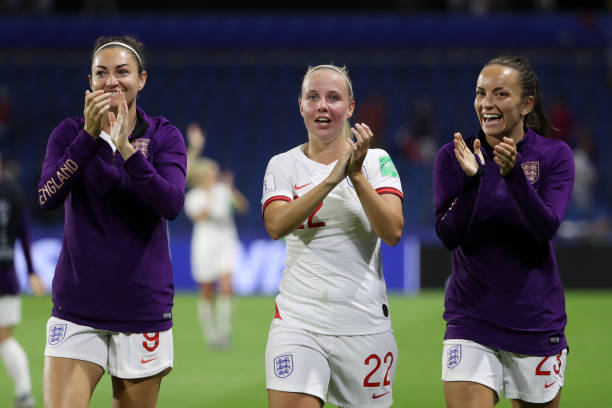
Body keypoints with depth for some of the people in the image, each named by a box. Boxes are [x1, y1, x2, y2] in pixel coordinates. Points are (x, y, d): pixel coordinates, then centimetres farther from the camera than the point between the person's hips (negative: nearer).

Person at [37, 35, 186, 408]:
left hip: (143, 305, 0)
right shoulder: (70, 132, 3)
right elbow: (48, 197, -14)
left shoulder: (164, 136, 1)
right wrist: (89, 136, -23)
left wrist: (126, 149, -26)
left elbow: (172, 205, -16)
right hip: (77, 305, 0)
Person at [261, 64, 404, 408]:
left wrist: (357, 176, -20)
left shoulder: (377, 161, 3)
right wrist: (331, 179, -23)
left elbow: (393, 232, -10)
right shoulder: (283, 165, 5)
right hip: (298, 320, 0)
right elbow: (276, 226, -14)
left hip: (365, 324, 0)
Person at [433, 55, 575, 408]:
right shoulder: (453, 157, -1)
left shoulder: (554, 155, -2)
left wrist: (514, 175, -30)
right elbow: (448, 236, -9)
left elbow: (546, 228, -16)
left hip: (536, 322, 1)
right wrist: (472, 180, -24)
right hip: (471, 322, 0)